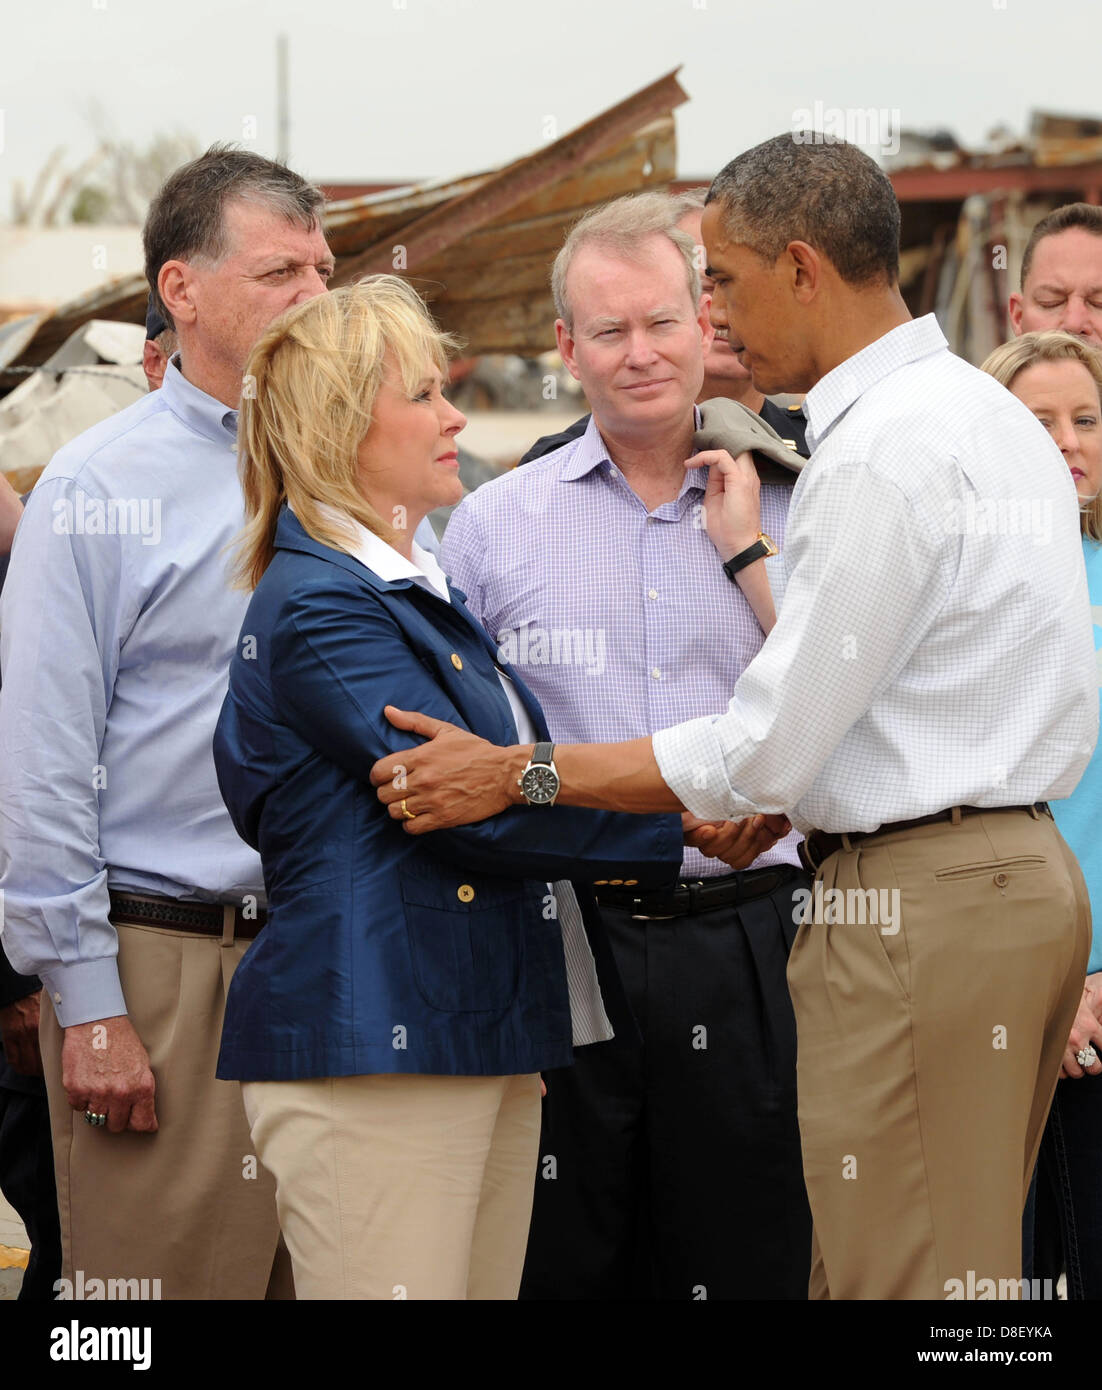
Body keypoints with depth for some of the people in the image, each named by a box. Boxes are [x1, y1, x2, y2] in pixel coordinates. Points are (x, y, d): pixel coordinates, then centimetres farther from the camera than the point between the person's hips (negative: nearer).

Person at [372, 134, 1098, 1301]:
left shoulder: (880, 455, -17)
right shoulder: (992, 416, 15)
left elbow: (770, 750, -17)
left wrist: (513, 774, -9)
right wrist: (778, 753, 14)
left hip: (917, 902, -10)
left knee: (901, 1276, -5)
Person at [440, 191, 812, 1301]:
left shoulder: (784, 512, 7)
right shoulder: (494, 523, 6)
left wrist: (745, 546, -6)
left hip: (741, 948, 1)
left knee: (747, 1262, 6)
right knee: (556, 1268, 4)